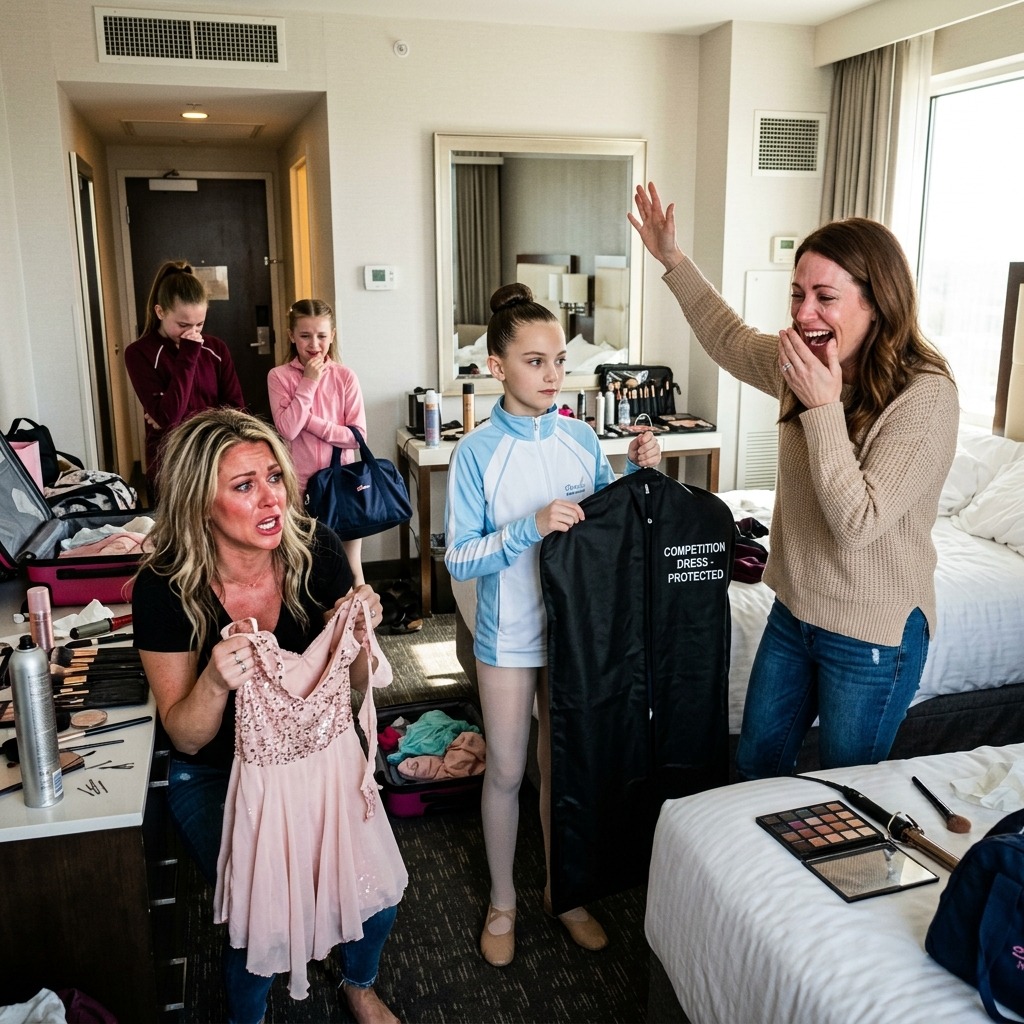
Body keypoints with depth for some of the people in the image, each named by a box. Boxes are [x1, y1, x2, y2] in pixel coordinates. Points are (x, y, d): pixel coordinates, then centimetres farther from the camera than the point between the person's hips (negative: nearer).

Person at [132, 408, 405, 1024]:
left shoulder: (315, 551, -17)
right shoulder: (166, 589, -22)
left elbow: (356, 684, -4)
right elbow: (186, 737, -13)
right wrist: (217, 681, -34)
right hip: (218, 773, -2)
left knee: (378, 887, -7)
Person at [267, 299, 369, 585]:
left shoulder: (345, 377, -2)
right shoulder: (279, 376, -4)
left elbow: (357, 435, -8)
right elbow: (287, 430, -16)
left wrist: (311, 421, -15)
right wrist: (308, 383, -14)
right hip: (300, 485, 0)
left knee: (350, 568, 12)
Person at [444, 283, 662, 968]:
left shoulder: (582, 440, -3)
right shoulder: (477, 453, -12)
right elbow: (459, 560, -14)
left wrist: (636, 475, -10)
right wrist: (531, 528, -27)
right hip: (509, 635, -3)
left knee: (563, 763, 17)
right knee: (507, 771, 12)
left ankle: (560, 890, 39)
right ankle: (503, 900, 35)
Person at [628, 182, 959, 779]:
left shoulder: (926, 397, -24)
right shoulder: (802, 367, -3)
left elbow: (857, 522, -29)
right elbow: (729, 339, 18)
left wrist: (823, 407, -30)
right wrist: (674, 260, 16)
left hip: (874, 637, -7)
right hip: (795, 611, 7)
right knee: (755, 766, 21)